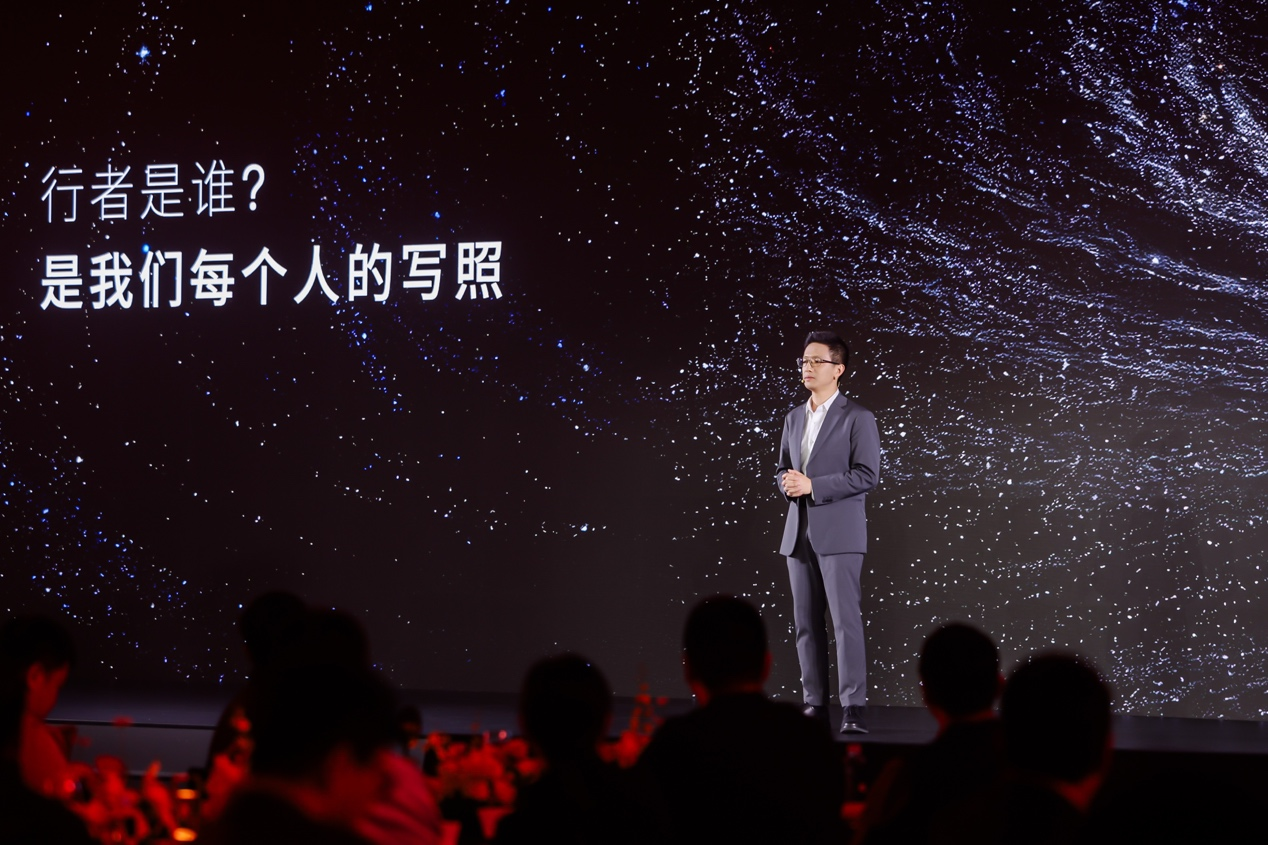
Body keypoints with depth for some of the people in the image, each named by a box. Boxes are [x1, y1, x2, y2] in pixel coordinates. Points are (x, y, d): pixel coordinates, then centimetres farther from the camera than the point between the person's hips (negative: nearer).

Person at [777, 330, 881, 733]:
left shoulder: (857, 417, -3)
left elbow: (866, 474, -11)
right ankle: (815, 703, 10)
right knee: (806, 623, 5)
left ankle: (853, 707, -9)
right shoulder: (794, 418, 16)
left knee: (845, 620, -10)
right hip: (798, 533, 6)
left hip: (838, 533, -6)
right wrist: (787, 483, -4)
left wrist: (812, 485, -16)